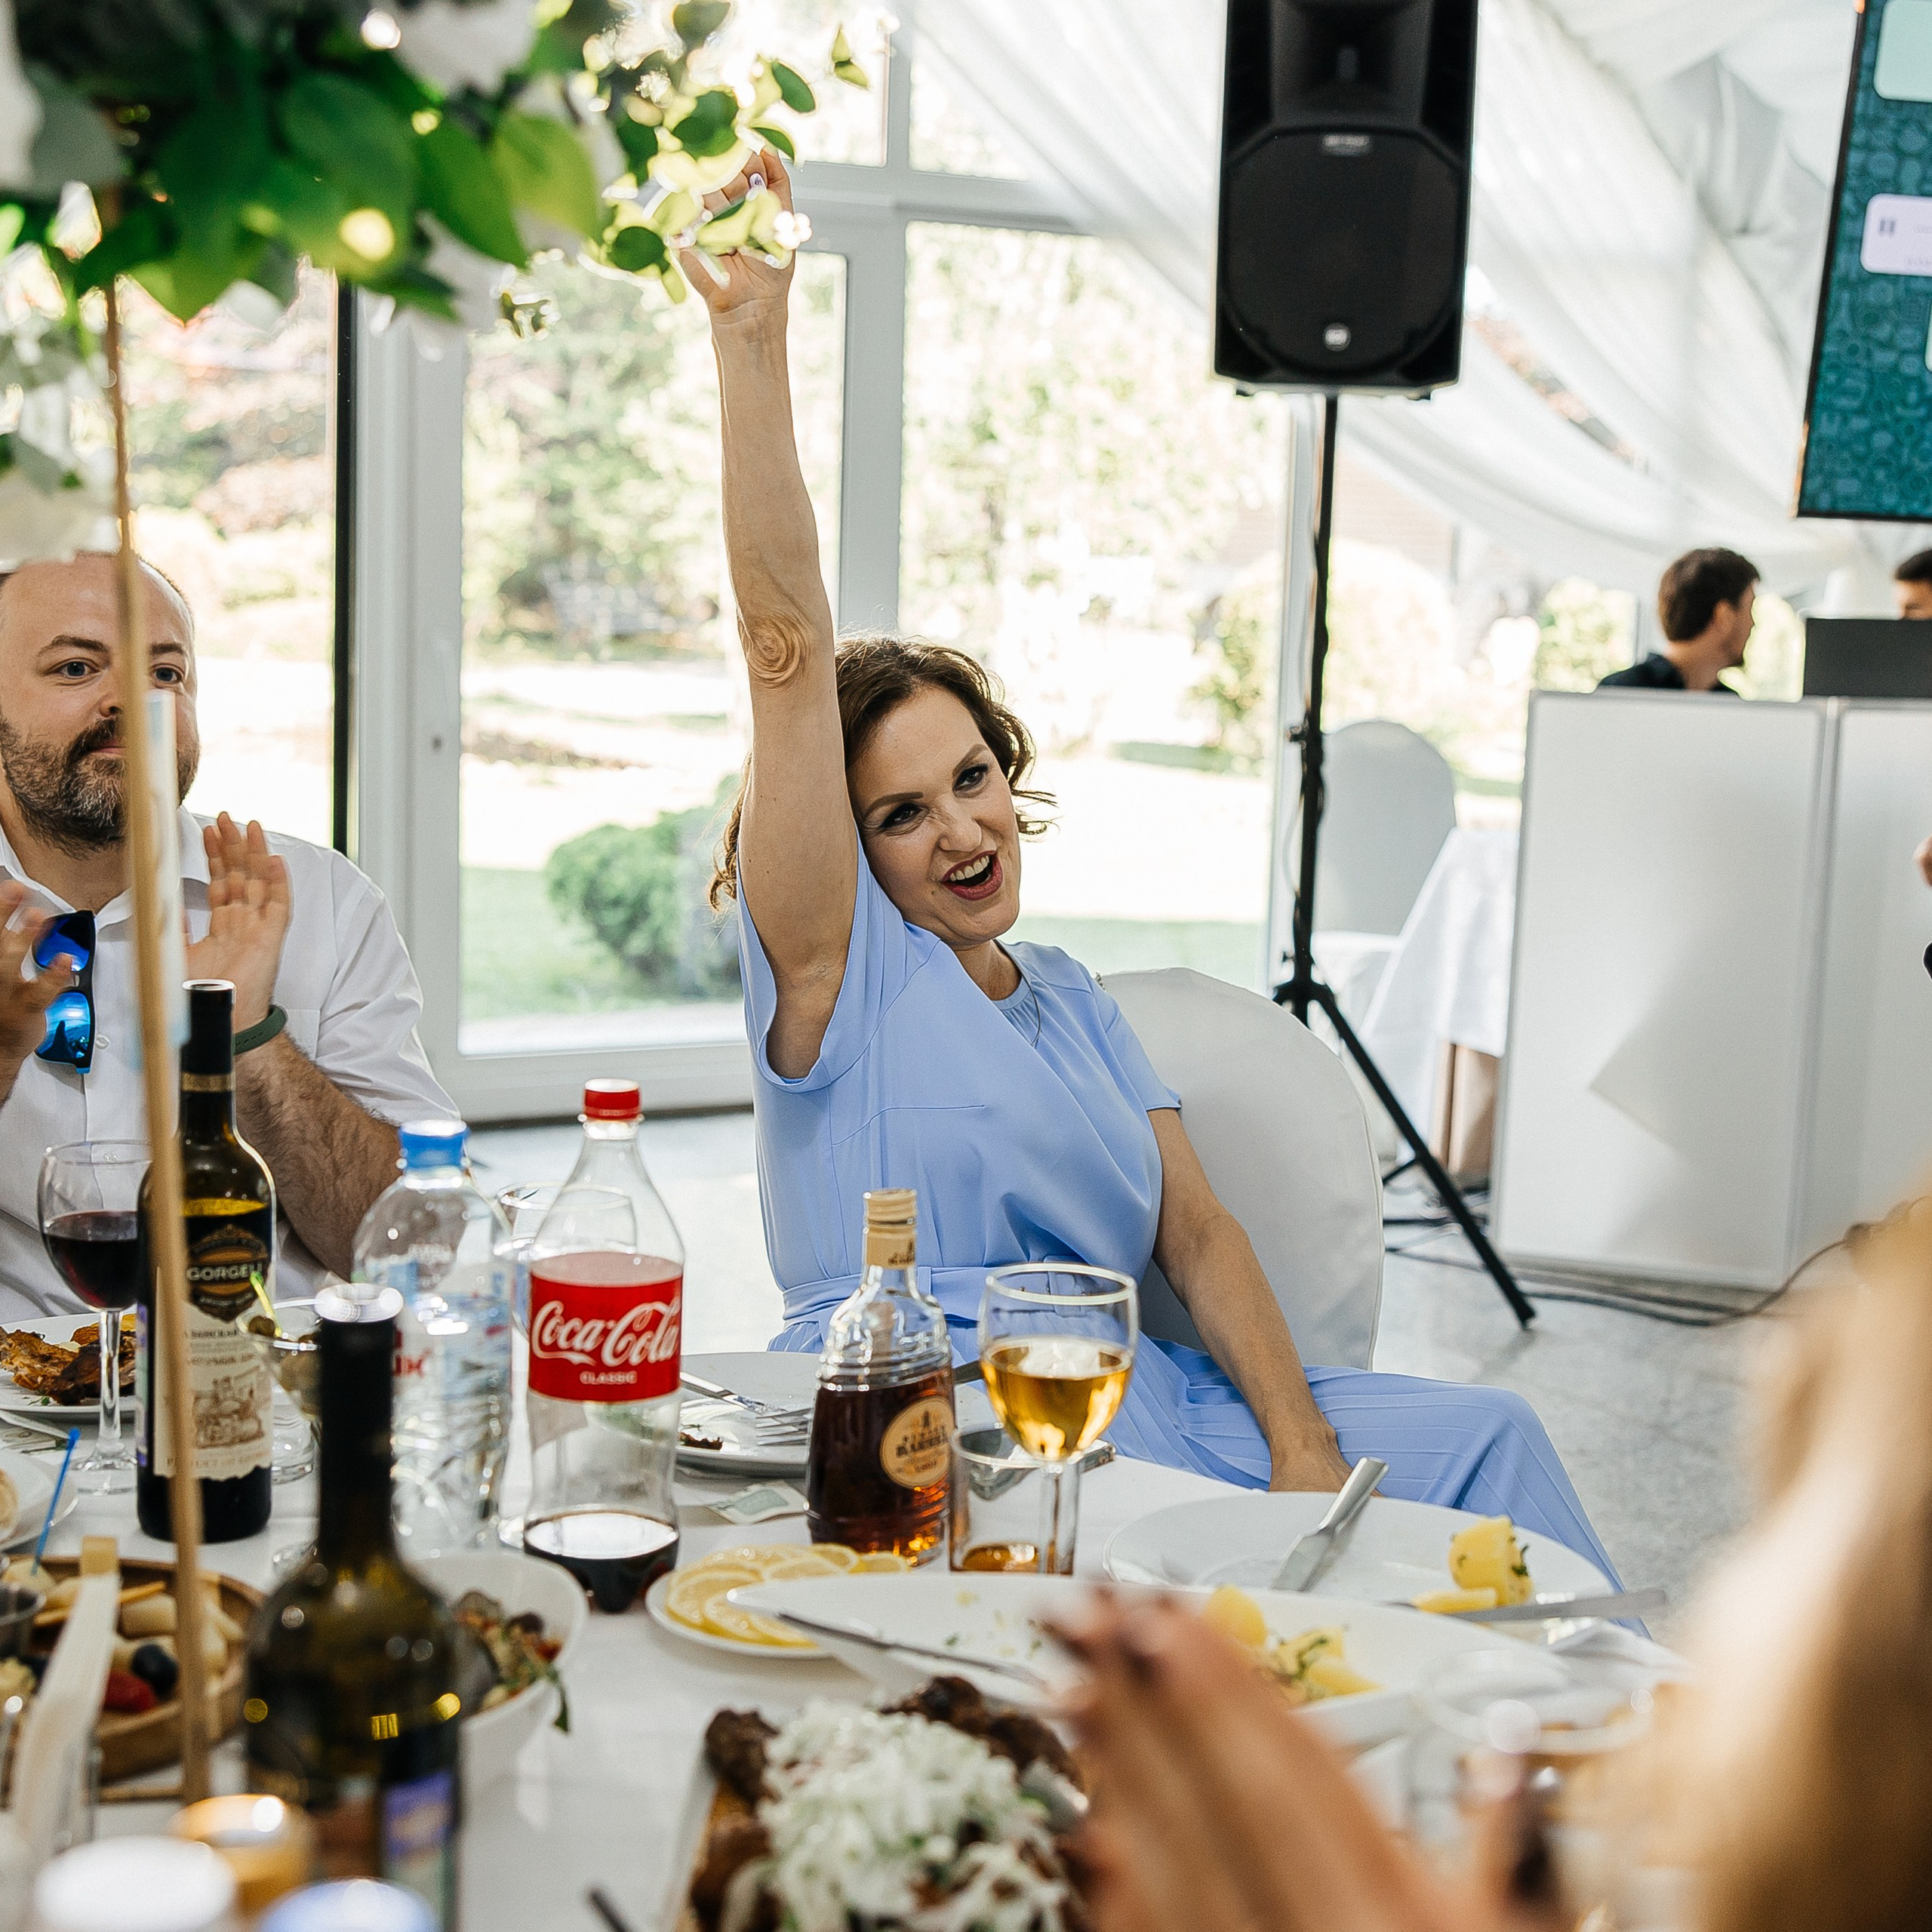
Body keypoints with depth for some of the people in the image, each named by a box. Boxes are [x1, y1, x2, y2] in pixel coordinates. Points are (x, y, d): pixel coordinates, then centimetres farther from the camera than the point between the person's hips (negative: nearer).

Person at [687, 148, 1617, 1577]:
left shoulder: (1073, 998, 21)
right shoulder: (838, 962, 1)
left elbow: (1196, 1233, 13)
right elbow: (787, 646, -10)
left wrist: (1299, 1437, -4)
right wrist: (753, 338, -18)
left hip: (1133, 1397, 7)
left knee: (1484, 1438, -8)